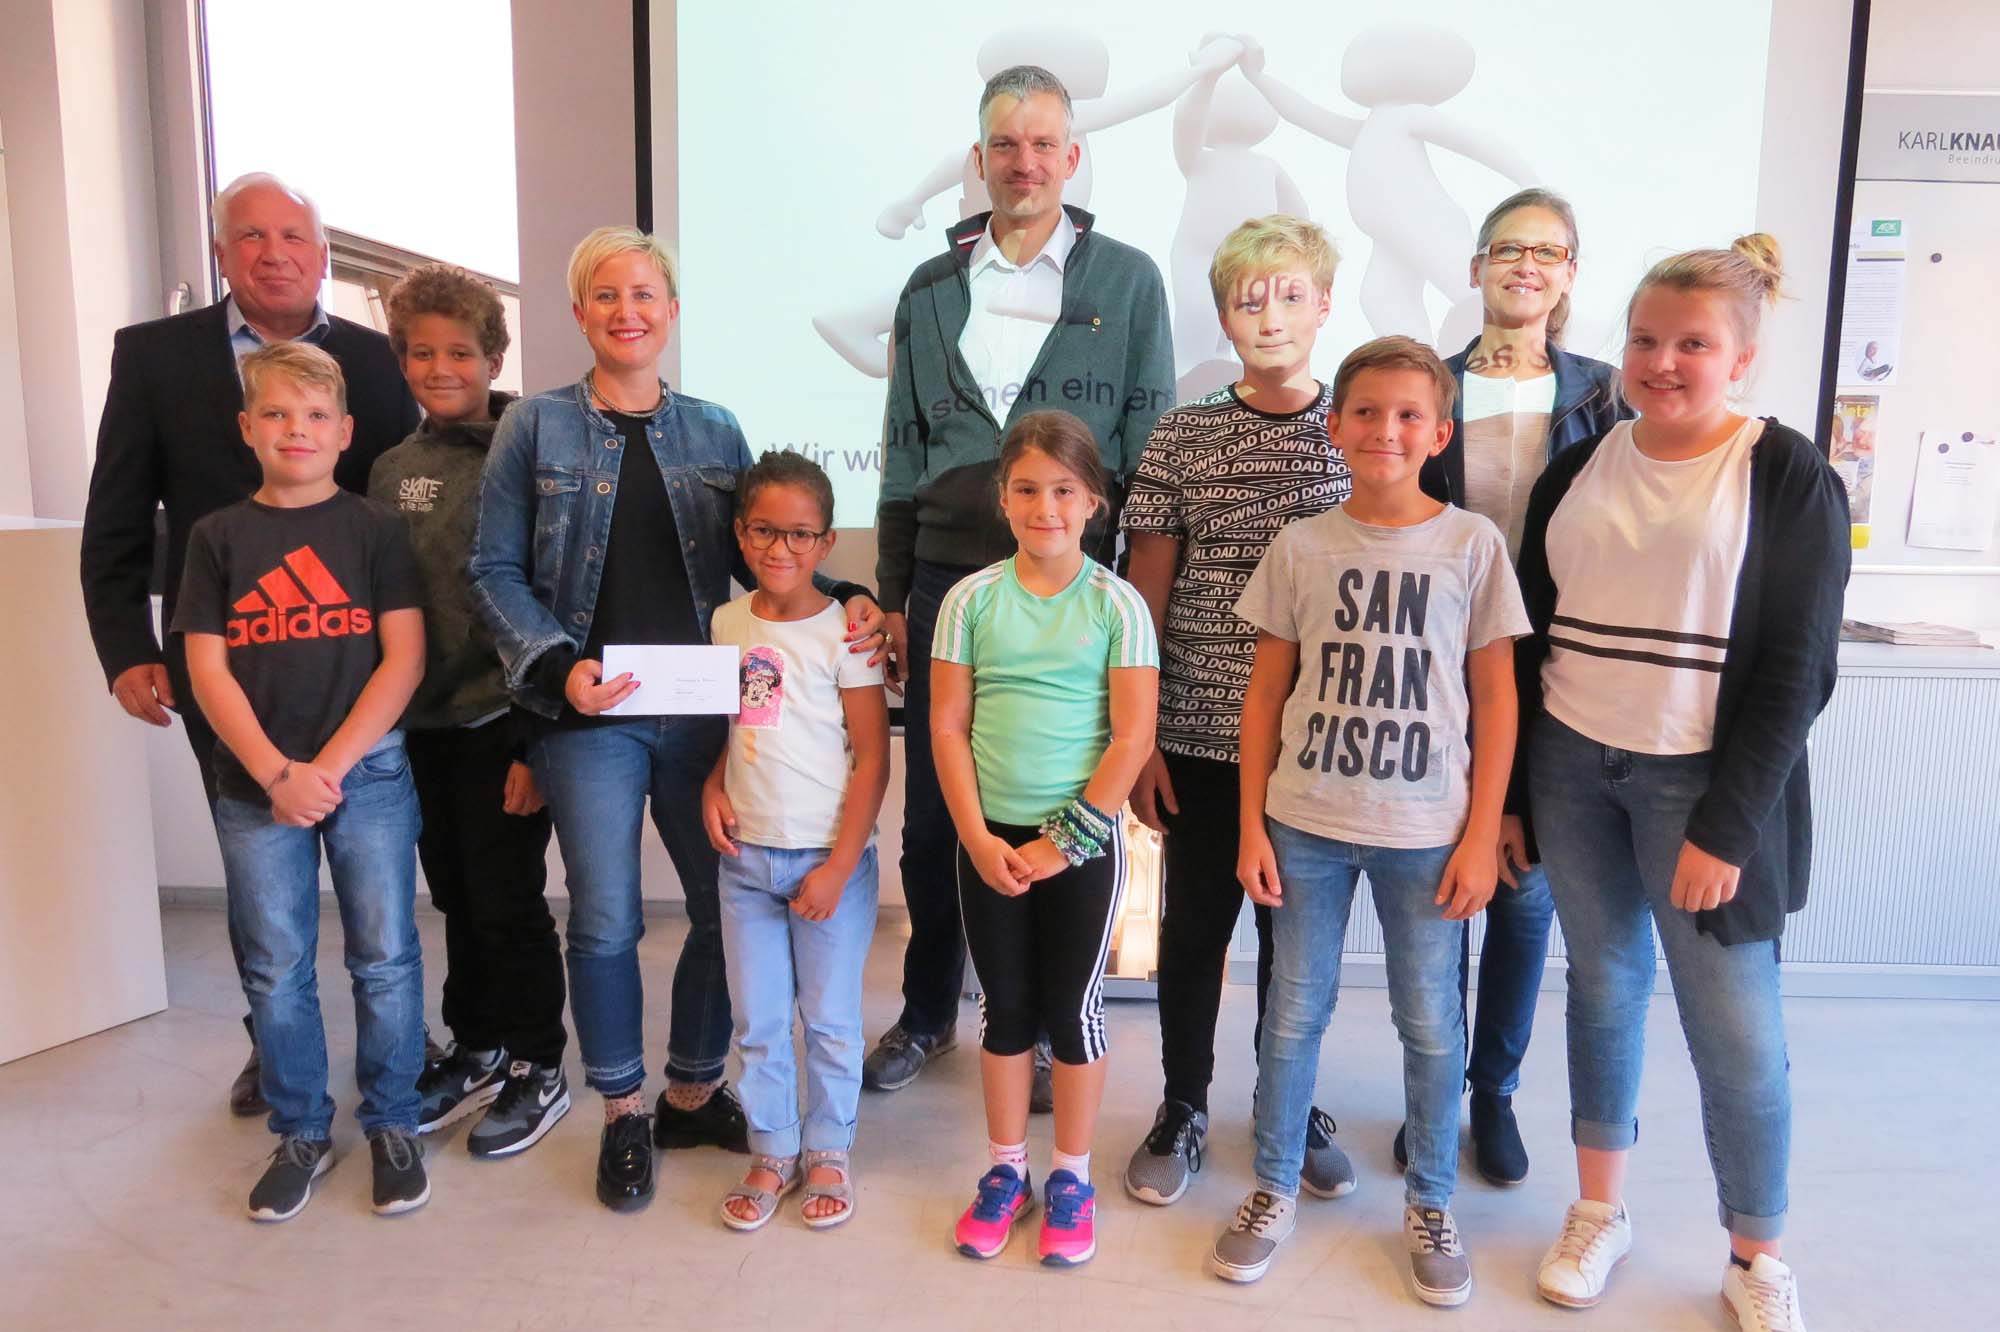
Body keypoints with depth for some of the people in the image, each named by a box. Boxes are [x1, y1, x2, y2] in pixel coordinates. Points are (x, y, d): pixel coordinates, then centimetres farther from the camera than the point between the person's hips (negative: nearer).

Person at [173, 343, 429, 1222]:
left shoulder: (375, 529, 1)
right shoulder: (219, 536, 5)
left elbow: (404, 659, -5)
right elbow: (207, 668, 1)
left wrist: (330, 767, -12)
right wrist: (275, 775, -10)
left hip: (368, 771, -1)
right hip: (255, 783, 2)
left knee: (384, 958, 4)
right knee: (275, 970, 10)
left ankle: (392, 1124, 22)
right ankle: (300, 1134, 27)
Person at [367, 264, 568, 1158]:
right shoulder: (392, 469, 9)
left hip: (501, 722, -6)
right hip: (422, 724, 6)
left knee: (507, 902, 3)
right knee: (456, 900, 16)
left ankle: (536, 1068, 21)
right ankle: (476, 1051, 34)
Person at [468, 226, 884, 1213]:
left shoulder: (715, 431, 10)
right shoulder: (536, 427, 2)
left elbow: (756, 559, 11)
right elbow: (496, 571, 1)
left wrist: (840, 601, -7)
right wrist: (556, 665, -14)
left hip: (701, 707, 3)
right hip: (588, 714, -2)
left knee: (726, 905, 7)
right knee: (606, 920, 3)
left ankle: (693, 1092, 30)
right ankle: (623, 1113, 26)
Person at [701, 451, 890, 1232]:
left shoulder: (842, 632, -10)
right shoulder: (728, 623, 4)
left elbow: (872, 758, -10)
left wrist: (838, 866, -13)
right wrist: (712, 786, -2)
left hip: (829, 857, -4)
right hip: (746, 855, 4)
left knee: (829, 1019, 9)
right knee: (756, 1021, 13)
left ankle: (829, 1154, 29)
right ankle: (771, 1154, 31)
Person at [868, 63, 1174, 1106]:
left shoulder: (1126, 281, 4)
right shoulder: (932, 289, 12)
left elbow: (1151, 452, 2)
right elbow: (903, 453, 12)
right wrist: (892, 594, 9)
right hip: (947, 582, 3)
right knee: (932, 816, 9)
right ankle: (928, 1011, 30)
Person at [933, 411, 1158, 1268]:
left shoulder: (1116, 605, -6)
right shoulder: (972, 600, -2)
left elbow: (1132, 738, -10)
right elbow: (948, 726, -2)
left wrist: (1065, 842, -12)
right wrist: (979, 840, -9)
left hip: (1083, 841, -2)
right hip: (988, 841, 2)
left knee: (1073, 1007, 9)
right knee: (1005, 1006, 13)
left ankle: (1071, 1178, 28)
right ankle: (1006, 1172, 30)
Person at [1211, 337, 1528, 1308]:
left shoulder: (1472, 544, -3)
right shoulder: (1300, 547, 0)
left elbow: (1495, 700, 0)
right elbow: (1266, 693, 4)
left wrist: (1481, 837, -3)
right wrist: (1251, 824, 1)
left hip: (1426, 832, -1)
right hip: (1306, 824, 1)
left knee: (1431, 1024, 10)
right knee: (1294, 1011, 11)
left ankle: (1431, 1204, 31)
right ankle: (1274, 1189, 30)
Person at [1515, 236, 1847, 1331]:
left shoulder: (1787, 478, -5)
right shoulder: (1578, 470, 7)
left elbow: (1796, 671, -8)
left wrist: (1727, 827, -14)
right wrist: (1506, 796, 6)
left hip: (1703, 782, -3)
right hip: (1572, 769, 4)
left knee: (1735, 1024, 3)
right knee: (1602, 984, 13)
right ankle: (1599, 1211, 30)